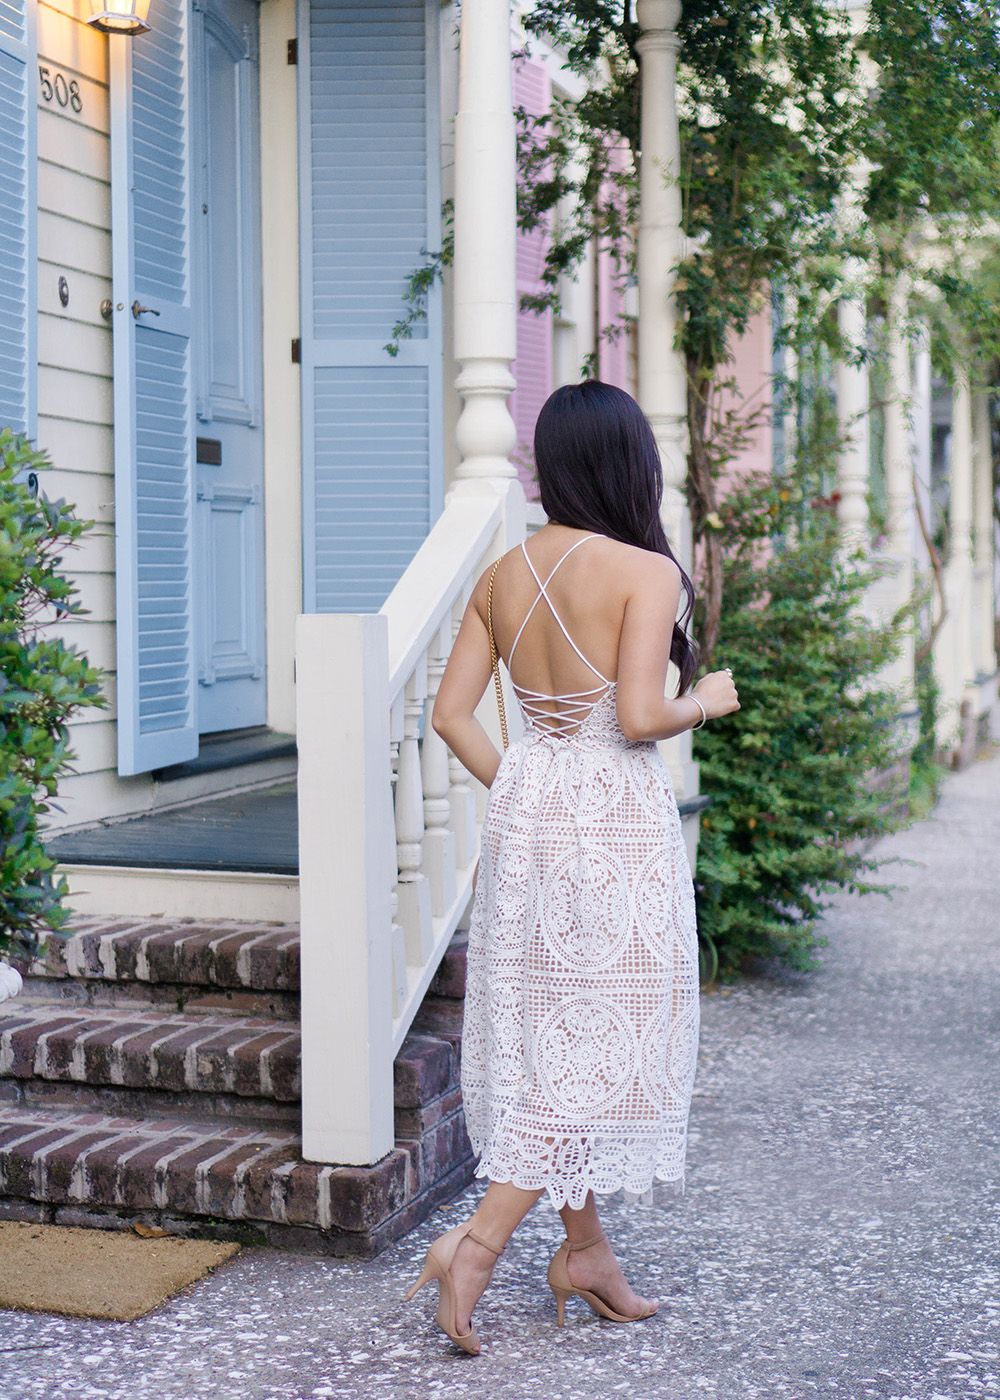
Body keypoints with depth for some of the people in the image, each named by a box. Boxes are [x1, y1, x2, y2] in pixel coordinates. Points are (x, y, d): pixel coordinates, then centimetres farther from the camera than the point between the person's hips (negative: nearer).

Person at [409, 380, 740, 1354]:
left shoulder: (501, 577, 5)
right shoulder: (646, 571, -13)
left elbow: (451, 713, 4)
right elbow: (639, 717, -20)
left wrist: (514, 791, 15)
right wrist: (706, 700, -1)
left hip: (525, 809, 7)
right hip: (616, 821, -7)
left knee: (551, 1035, 15)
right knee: (605, 1041, 3)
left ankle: (585, 1249, 26)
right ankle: (476, 1242, -5)